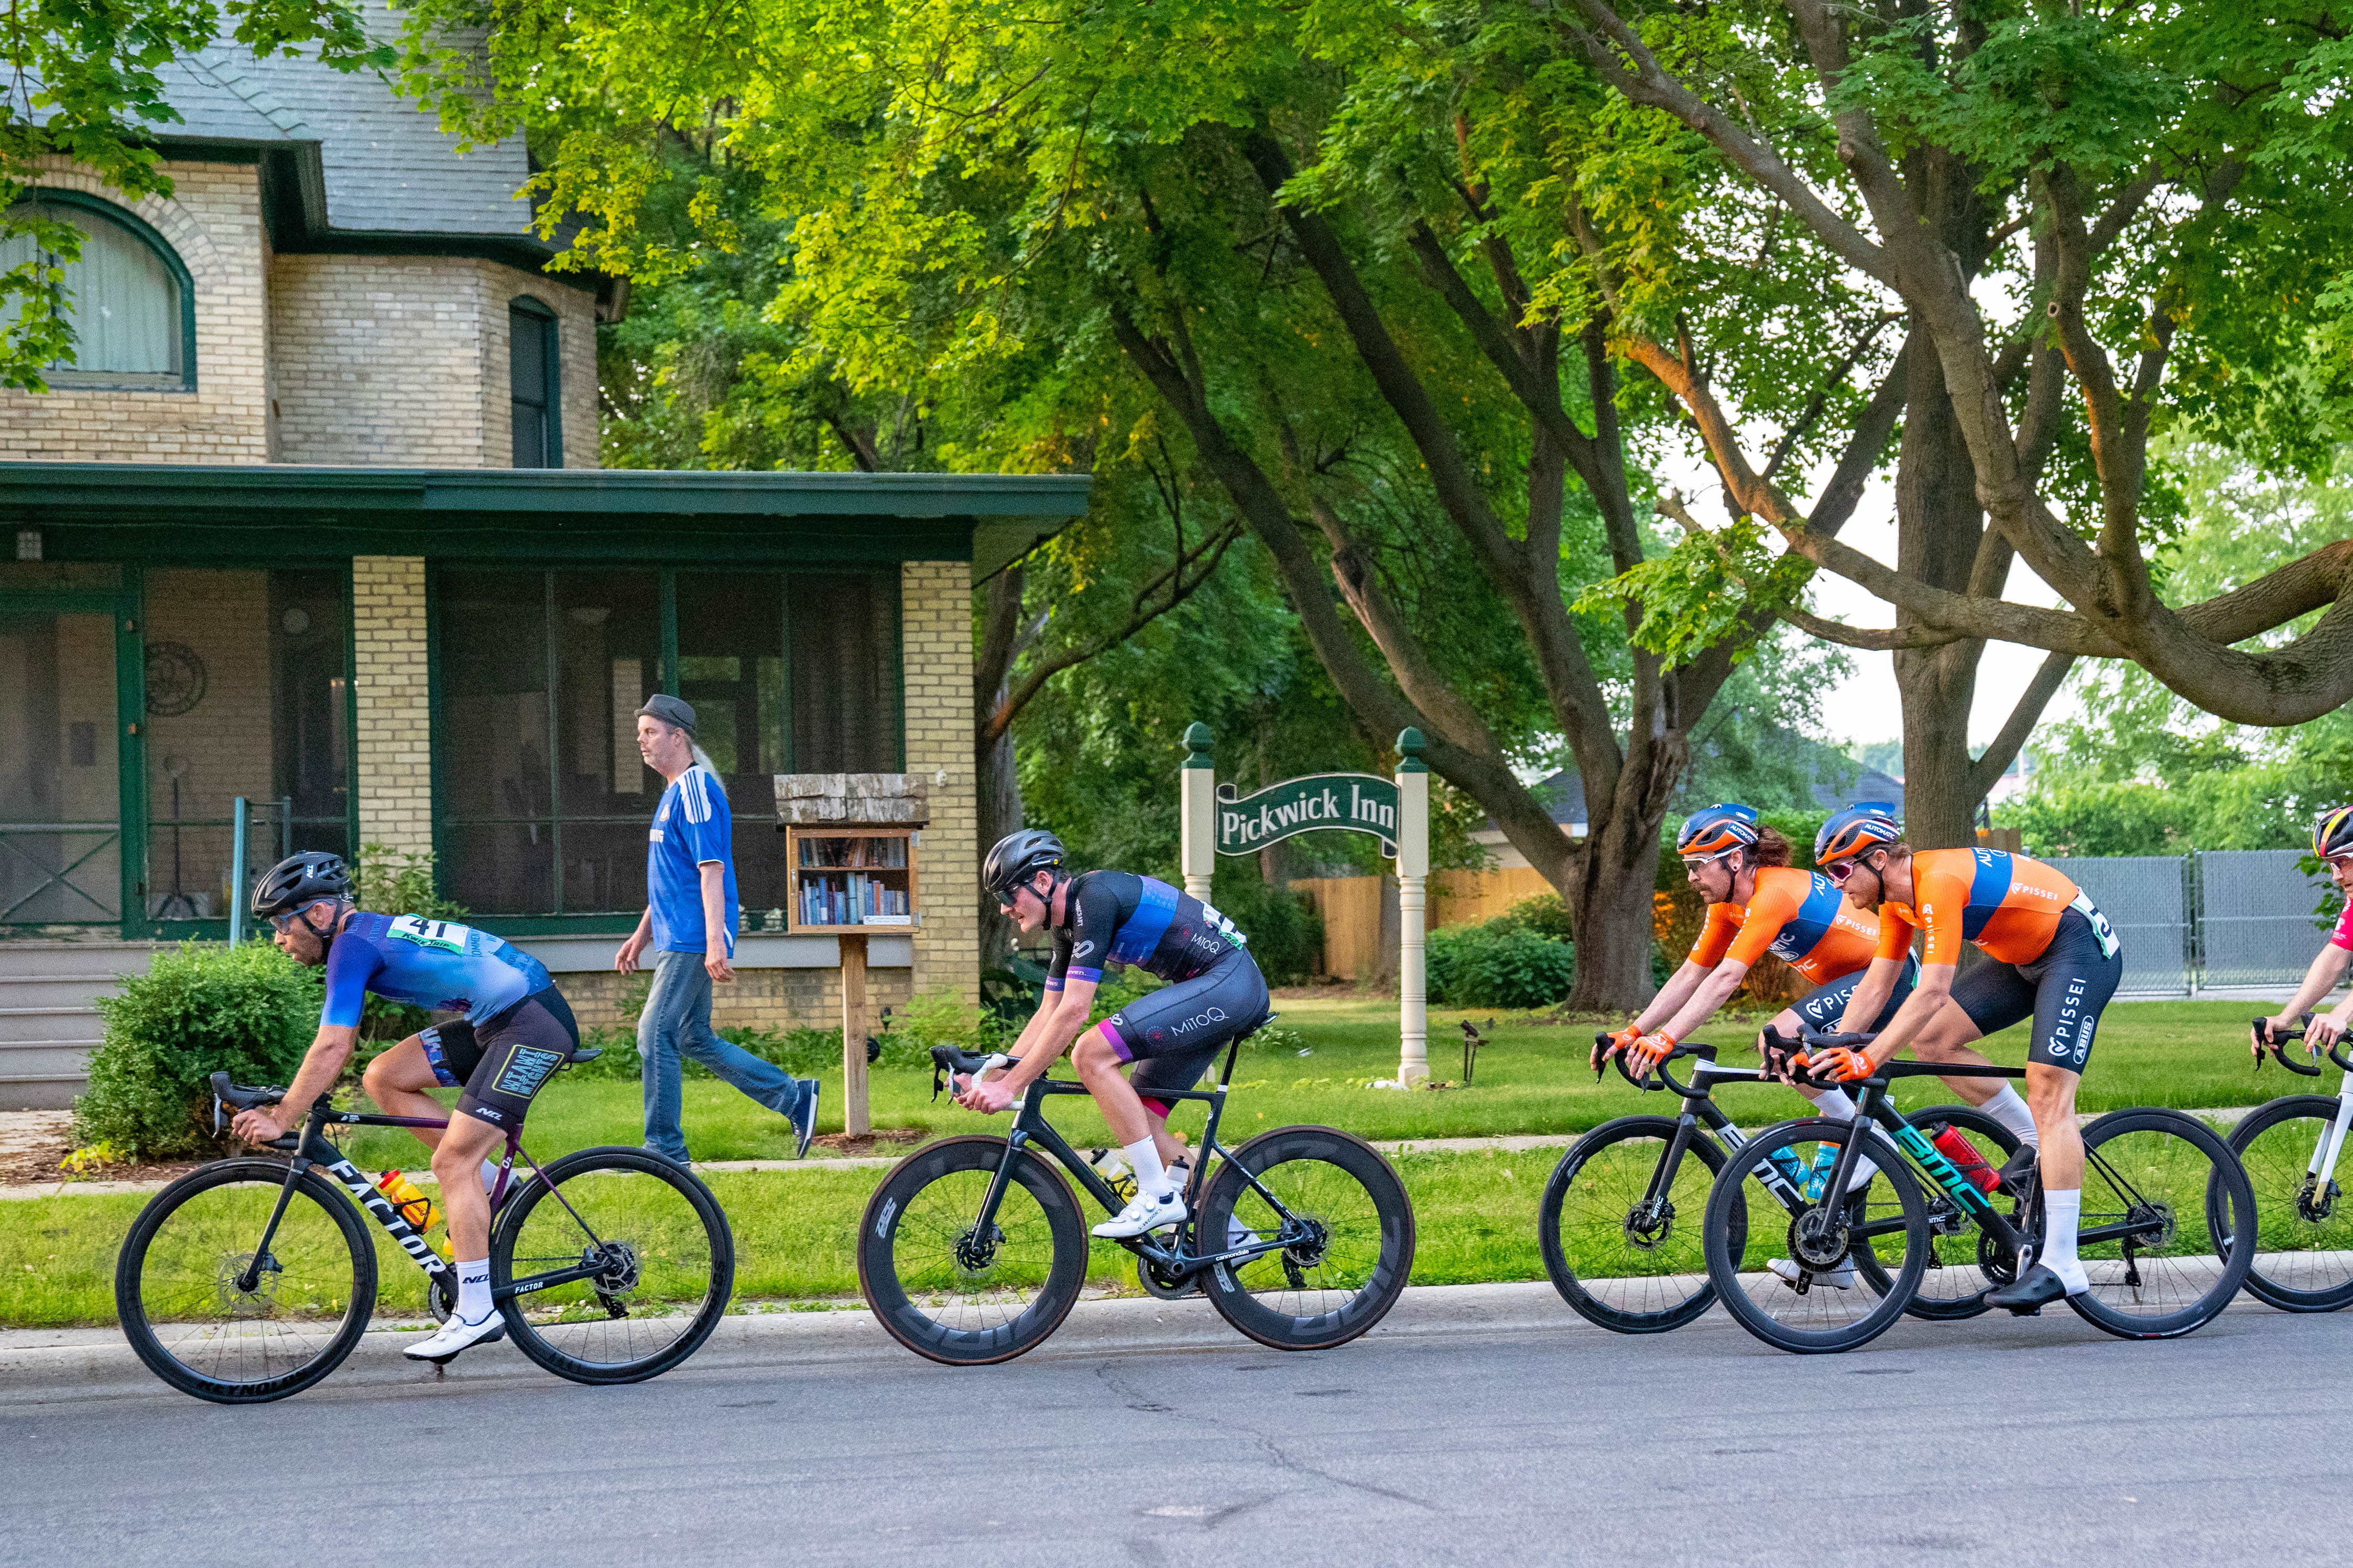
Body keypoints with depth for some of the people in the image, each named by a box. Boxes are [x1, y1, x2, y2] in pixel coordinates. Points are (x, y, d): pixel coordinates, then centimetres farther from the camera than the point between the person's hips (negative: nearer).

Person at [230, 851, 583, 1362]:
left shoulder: (354, 944, -13)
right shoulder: (366, 934, 15)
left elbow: (331, 1048, -20)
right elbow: (339, 1047, 22)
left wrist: (281, 1121, -15)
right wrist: (293, 1107, 19)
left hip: (533, 1024, -10)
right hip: (495, 1024, 10)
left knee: (453, 1161, -10)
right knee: (383, 1078, 8)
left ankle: (477, 1313, -9)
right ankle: (491, 1184, 12)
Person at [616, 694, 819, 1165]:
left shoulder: (695, 789, -14)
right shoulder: (676, 791, 18)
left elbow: (711, 870, -21)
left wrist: (715, 944, -26)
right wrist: (641, 935, 26)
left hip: (692, 942, -10)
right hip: (677, 939, 10)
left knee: (656, 1034, -8)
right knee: (694, 1038, 12)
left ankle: (664, 1145, -1)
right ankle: (795, 1098, 17)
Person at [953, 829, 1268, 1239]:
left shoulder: (1094, 897, -19)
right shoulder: (1069, 921, 12)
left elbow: (1074, 1013, -23)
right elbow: (1049, 1013, 18)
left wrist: (1011, 1086, -20)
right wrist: (992, 1078, 9)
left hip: (1228, 982, -10)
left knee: (1091, 1054, -19)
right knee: (1140, 1119, 7)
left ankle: (1159, 1197, -15)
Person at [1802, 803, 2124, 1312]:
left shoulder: (1938, 880, -28)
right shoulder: (1897, 895, 0)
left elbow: (1933, 991, -33)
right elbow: (1875, 988, 4)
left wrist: (1867, 1059, -34)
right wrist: (1827, 1051, -6)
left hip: (2081, 947, -9)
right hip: (2027, 956, 9)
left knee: (2047, 1093, -18)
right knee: (1929, 1037, 0)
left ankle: (2061, 1266, -21)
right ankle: (2040, 1146, 9)